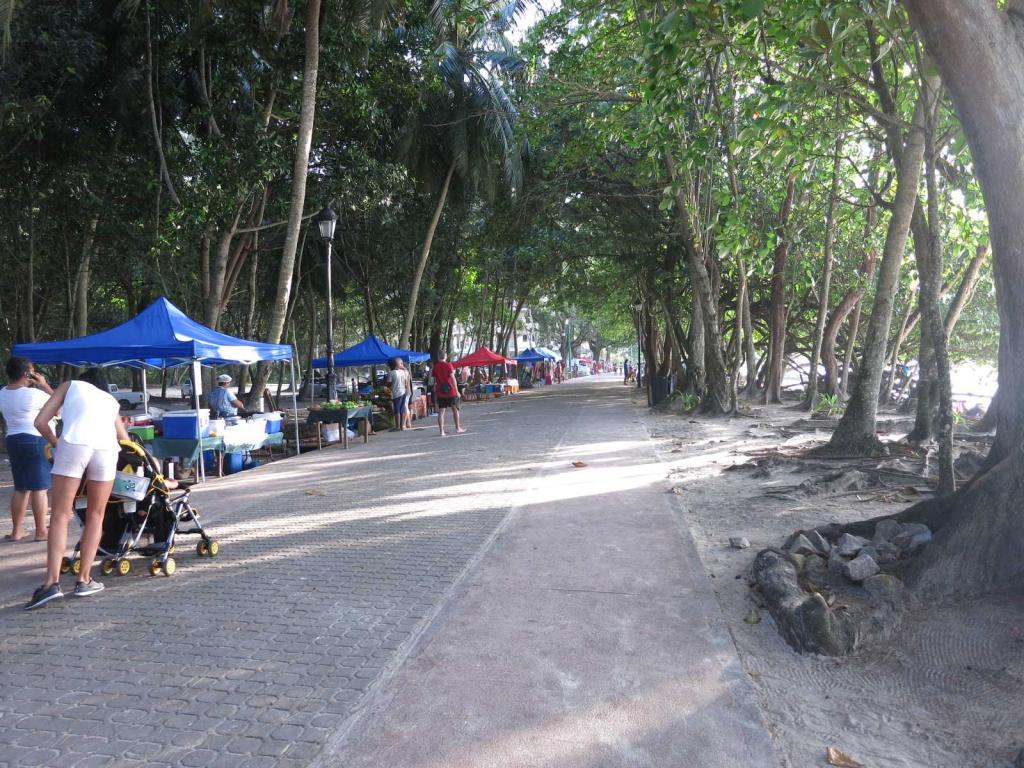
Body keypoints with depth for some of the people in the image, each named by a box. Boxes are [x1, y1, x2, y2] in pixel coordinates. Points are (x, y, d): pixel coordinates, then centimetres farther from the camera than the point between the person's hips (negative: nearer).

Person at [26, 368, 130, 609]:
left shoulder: (71, 385, 28)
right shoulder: (112, 401, 35)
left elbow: (40, 422, 20)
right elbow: (125, 440, 33)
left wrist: (55, 444, 34)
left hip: (74, 444, -2)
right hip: (106, 448, 2)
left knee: (60, 515, 4)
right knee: (95, 516, 14)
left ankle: (52, 582, -5)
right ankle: (84, 580, 14)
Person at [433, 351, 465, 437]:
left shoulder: (435, 367, 3)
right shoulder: (449, 365, -7)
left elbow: (435, 379, 6)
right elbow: (453, 378, -12)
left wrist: (435, 389, 17)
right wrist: (457, 391, -11)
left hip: (440, 392, 3)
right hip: (450, 391, -2)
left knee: (441, 412, 3)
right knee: (455, 410, 12)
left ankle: (441, 431, -1)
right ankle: (458, 428, 18)